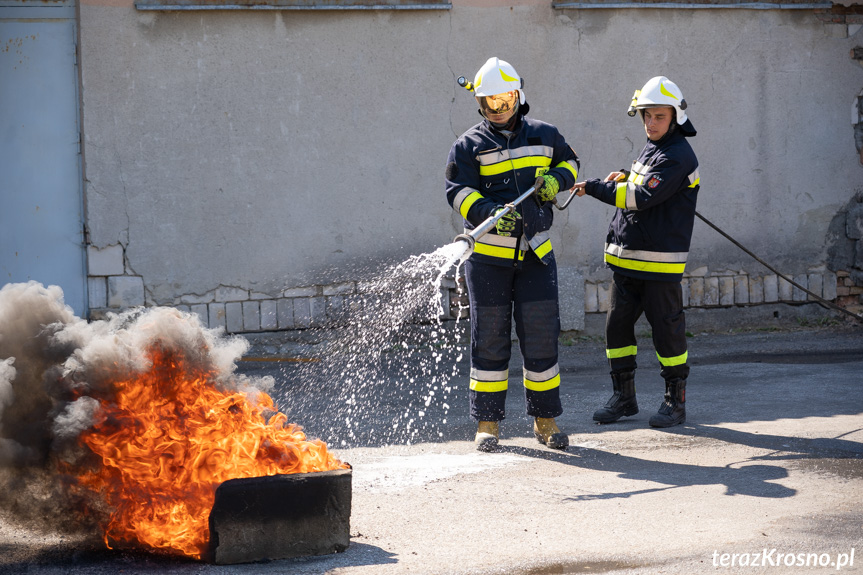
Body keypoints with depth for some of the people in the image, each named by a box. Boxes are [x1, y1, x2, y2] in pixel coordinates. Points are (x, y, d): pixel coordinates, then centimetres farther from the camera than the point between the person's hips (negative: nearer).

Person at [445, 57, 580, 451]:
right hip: (488, 255, -2)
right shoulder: (468, 146, 0)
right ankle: (487, 422, 10)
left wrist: (557, 179, 1)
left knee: (541, 336, 1)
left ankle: (545, 420, 12)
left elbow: (570, 162, 25)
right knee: (489, 338, 2)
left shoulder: (544, 136, 10)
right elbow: (458, 191, -12)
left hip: (535, 254, 2)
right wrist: (489, 213, -31)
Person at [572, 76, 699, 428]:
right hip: (627, 257, 9)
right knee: (617, 324, 8)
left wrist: (595, 188, -17)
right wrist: (625, 177, 12)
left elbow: (642, 198, -23)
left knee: (667, 329, 0)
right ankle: (623, 396, 18)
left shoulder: (678, 156, -14)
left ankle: (676, 400, 10)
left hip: (660, 262, -9)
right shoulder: (651, 148, 15)